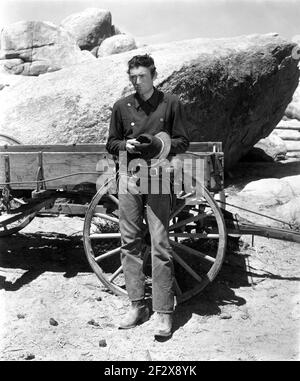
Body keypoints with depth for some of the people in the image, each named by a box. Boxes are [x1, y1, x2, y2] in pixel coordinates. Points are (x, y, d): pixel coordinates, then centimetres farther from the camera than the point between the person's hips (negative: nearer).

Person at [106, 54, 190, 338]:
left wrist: (162, 144, -15)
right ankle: (137, 305, 19)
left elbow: (183, 142, 5)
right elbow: (111, 143, 14)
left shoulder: (171, 103, 3)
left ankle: (164, 312, 5)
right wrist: (126, 145, -8)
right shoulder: (121, 106, 9)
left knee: (160, 245, -5)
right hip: (128, 178, 3)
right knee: (129, 242, 5)